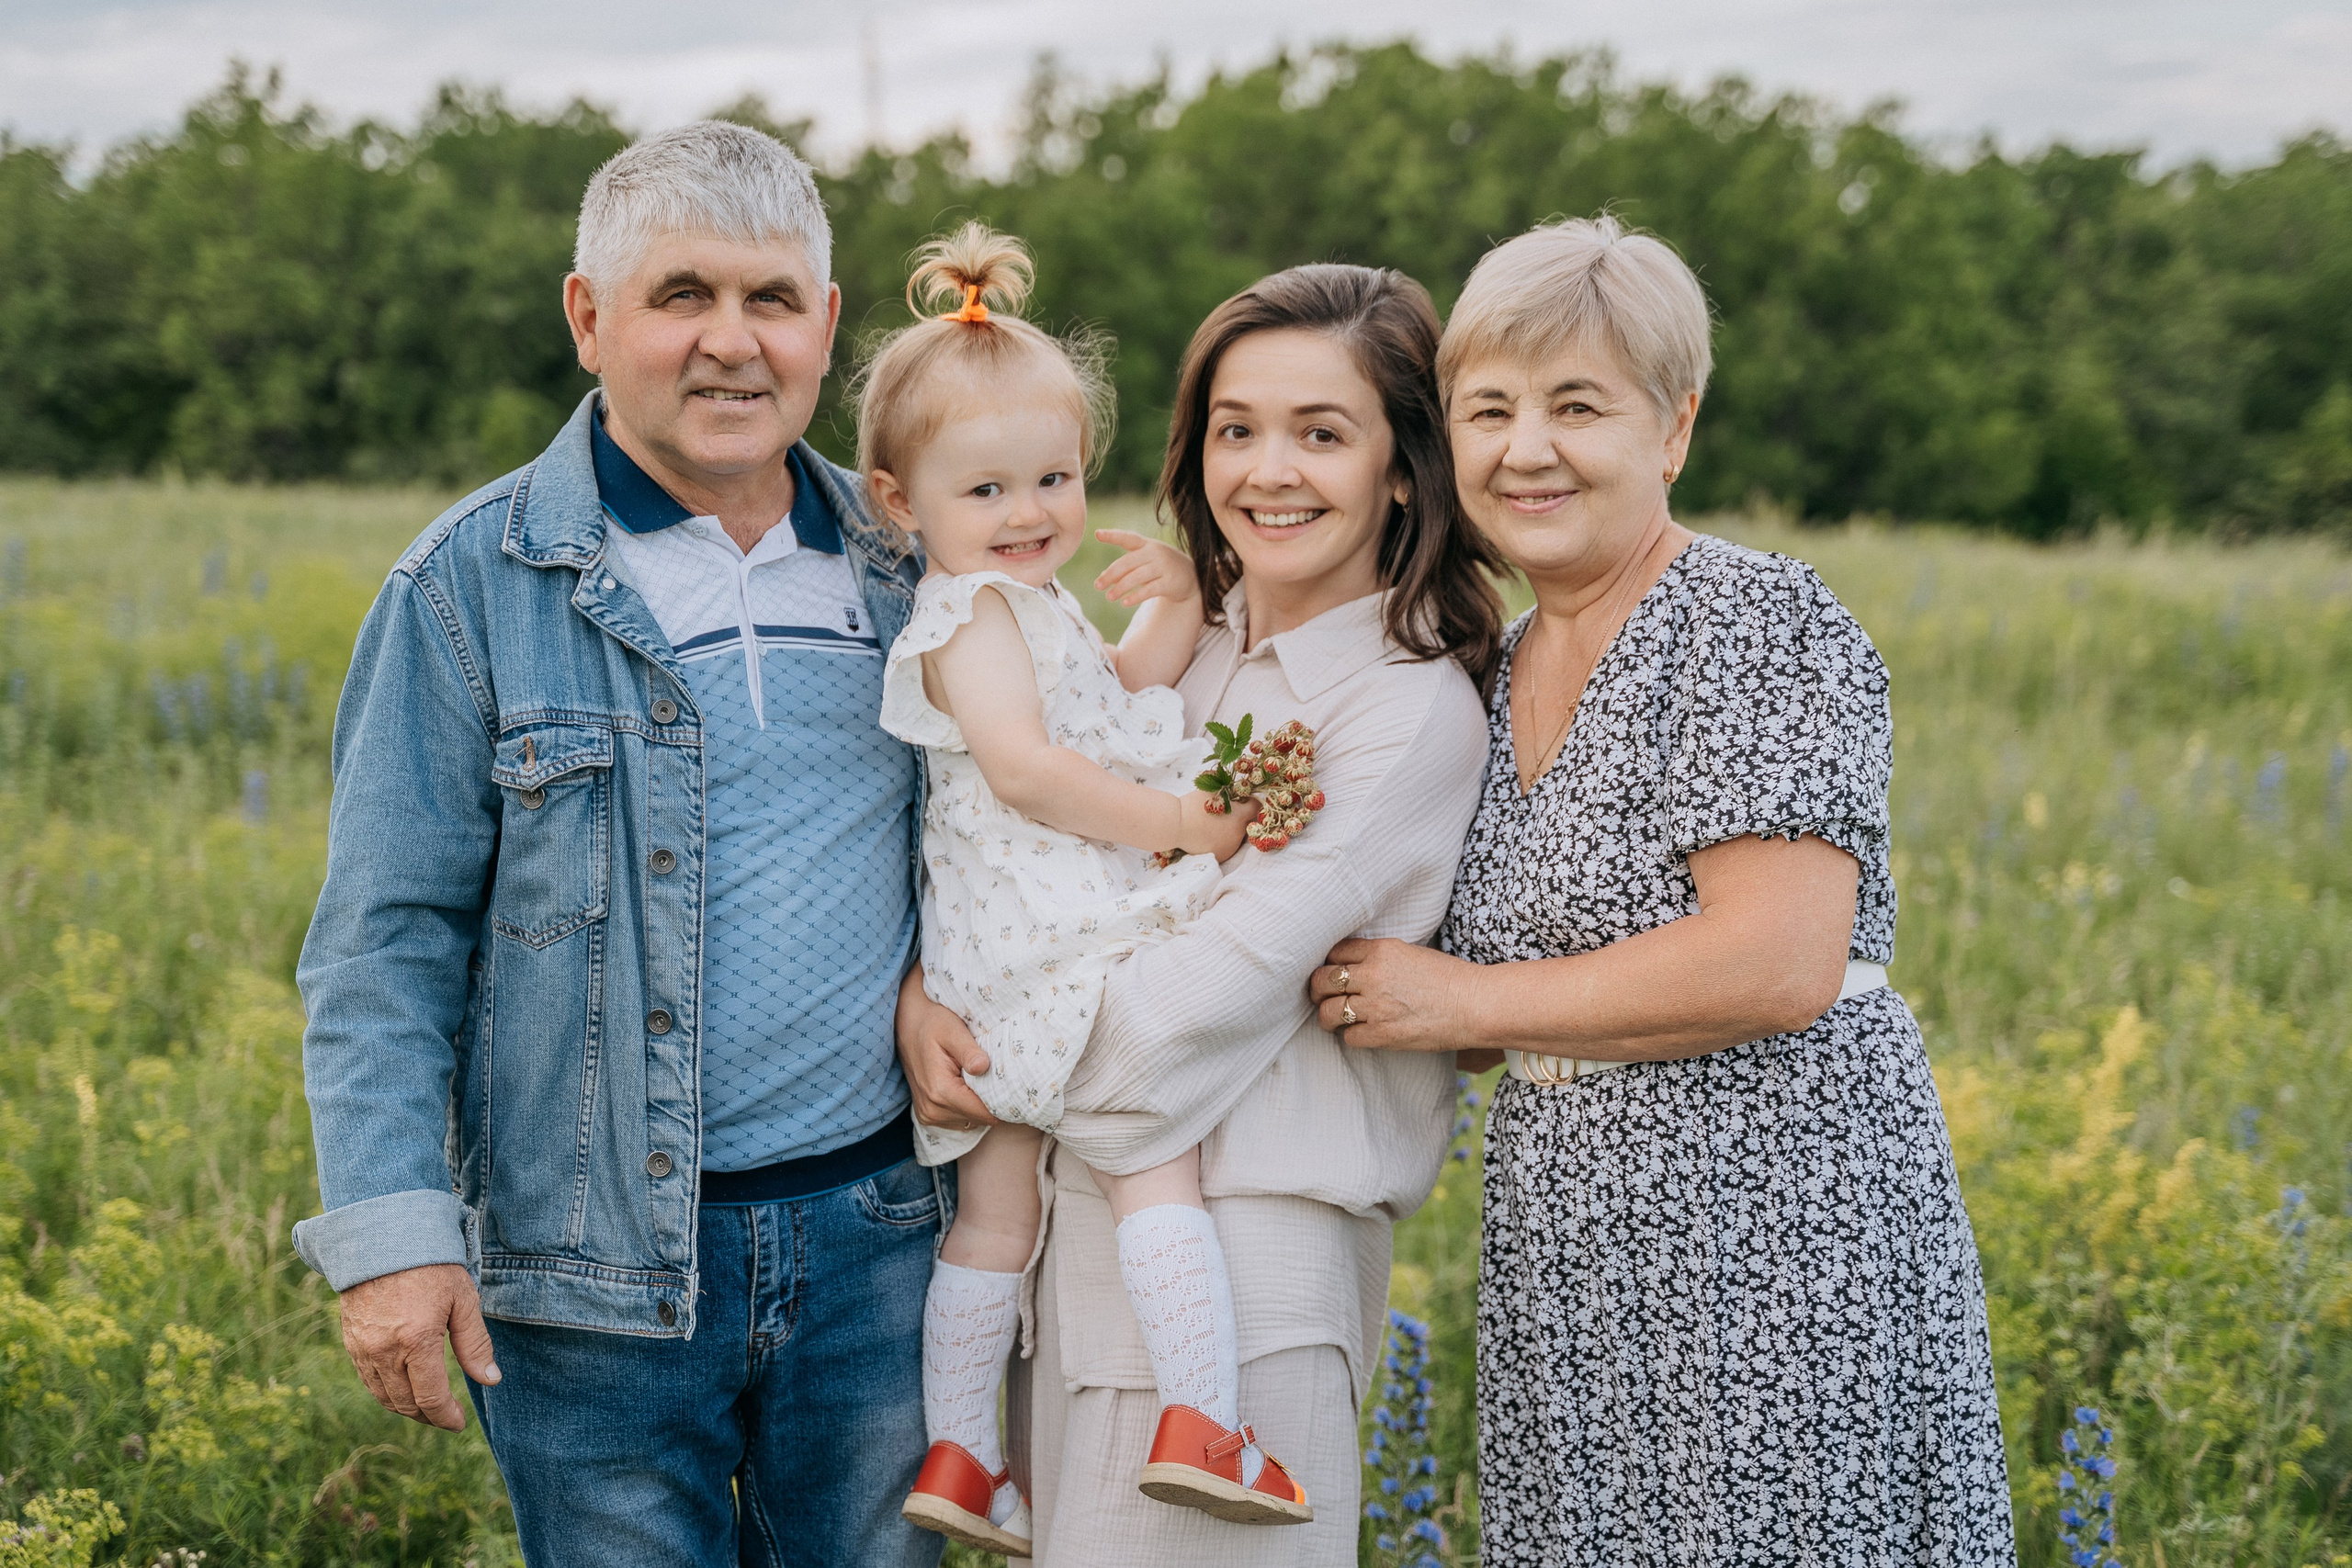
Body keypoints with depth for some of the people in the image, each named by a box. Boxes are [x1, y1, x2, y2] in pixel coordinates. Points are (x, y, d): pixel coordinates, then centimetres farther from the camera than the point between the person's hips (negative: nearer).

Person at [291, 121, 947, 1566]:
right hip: (599, 1270, -3)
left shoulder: (902, 571, 8)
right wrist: (393, 1229, -13)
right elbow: (384, 939, -5)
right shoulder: (473, 588, -5)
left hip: (874, 1235, 4)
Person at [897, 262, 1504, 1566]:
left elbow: (1238, 970, -18)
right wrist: (924, 996, -7)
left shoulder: (1414, 707, -11)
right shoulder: (1180, 639, 9)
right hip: (1076, 1205, 6)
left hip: (1248, 1251, -6)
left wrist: (1012, 1078, -10)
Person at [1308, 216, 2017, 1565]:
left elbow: (1778, 967, -21)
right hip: (1574, 1257, 8)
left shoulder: (1762, 623, -12)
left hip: (1772, 1237, -7)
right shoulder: (1505, 664, 13)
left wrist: (1461, 1002, -13)